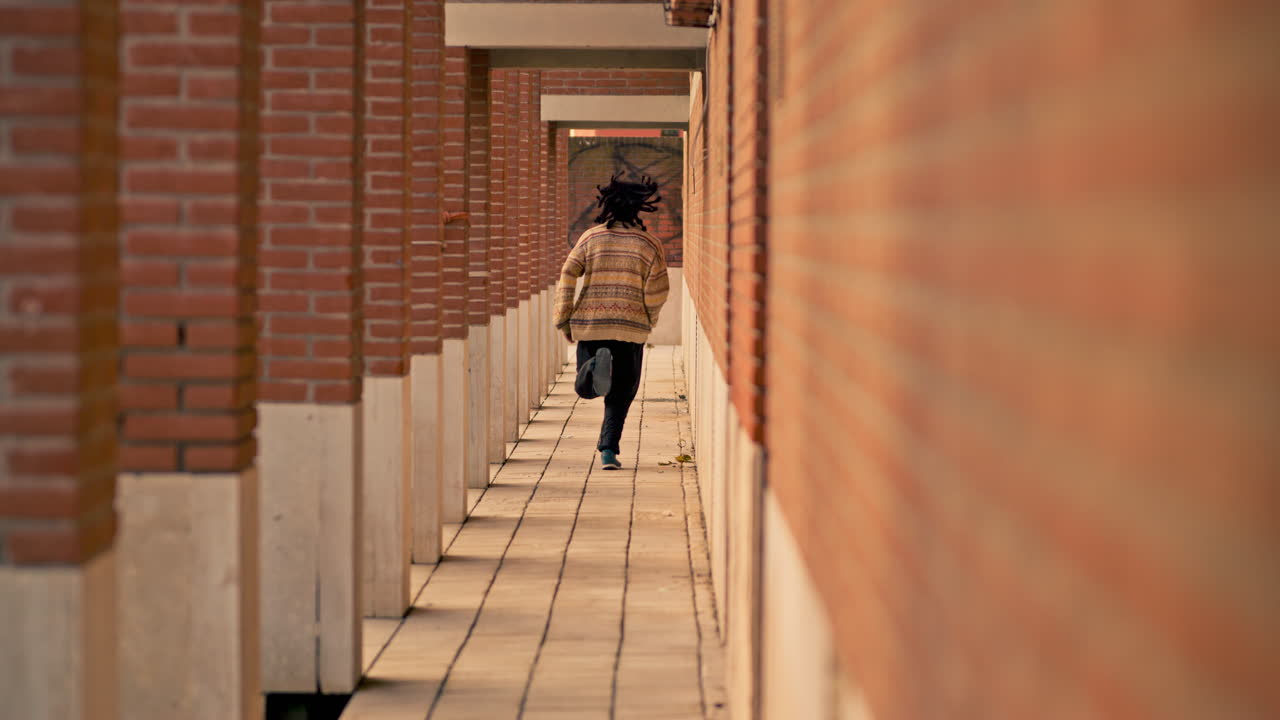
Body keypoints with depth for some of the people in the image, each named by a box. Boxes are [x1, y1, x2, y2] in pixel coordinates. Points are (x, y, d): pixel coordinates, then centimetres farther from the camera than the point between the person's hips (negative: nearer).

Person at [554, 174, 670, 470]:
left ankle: (596, 366, -25)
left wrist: (563, 319, 2)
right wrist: (650, 319, 15)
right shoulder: (650, 243, 1)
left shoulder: (591, 238, 4)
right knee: (621, 393, 11)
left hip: (589, 324, 1)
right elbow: (658, 289, -3)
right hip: (630, 327, 0)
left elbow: (567, 277, -3)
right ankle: (608, 449, 0)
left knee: (585, 389, 9)